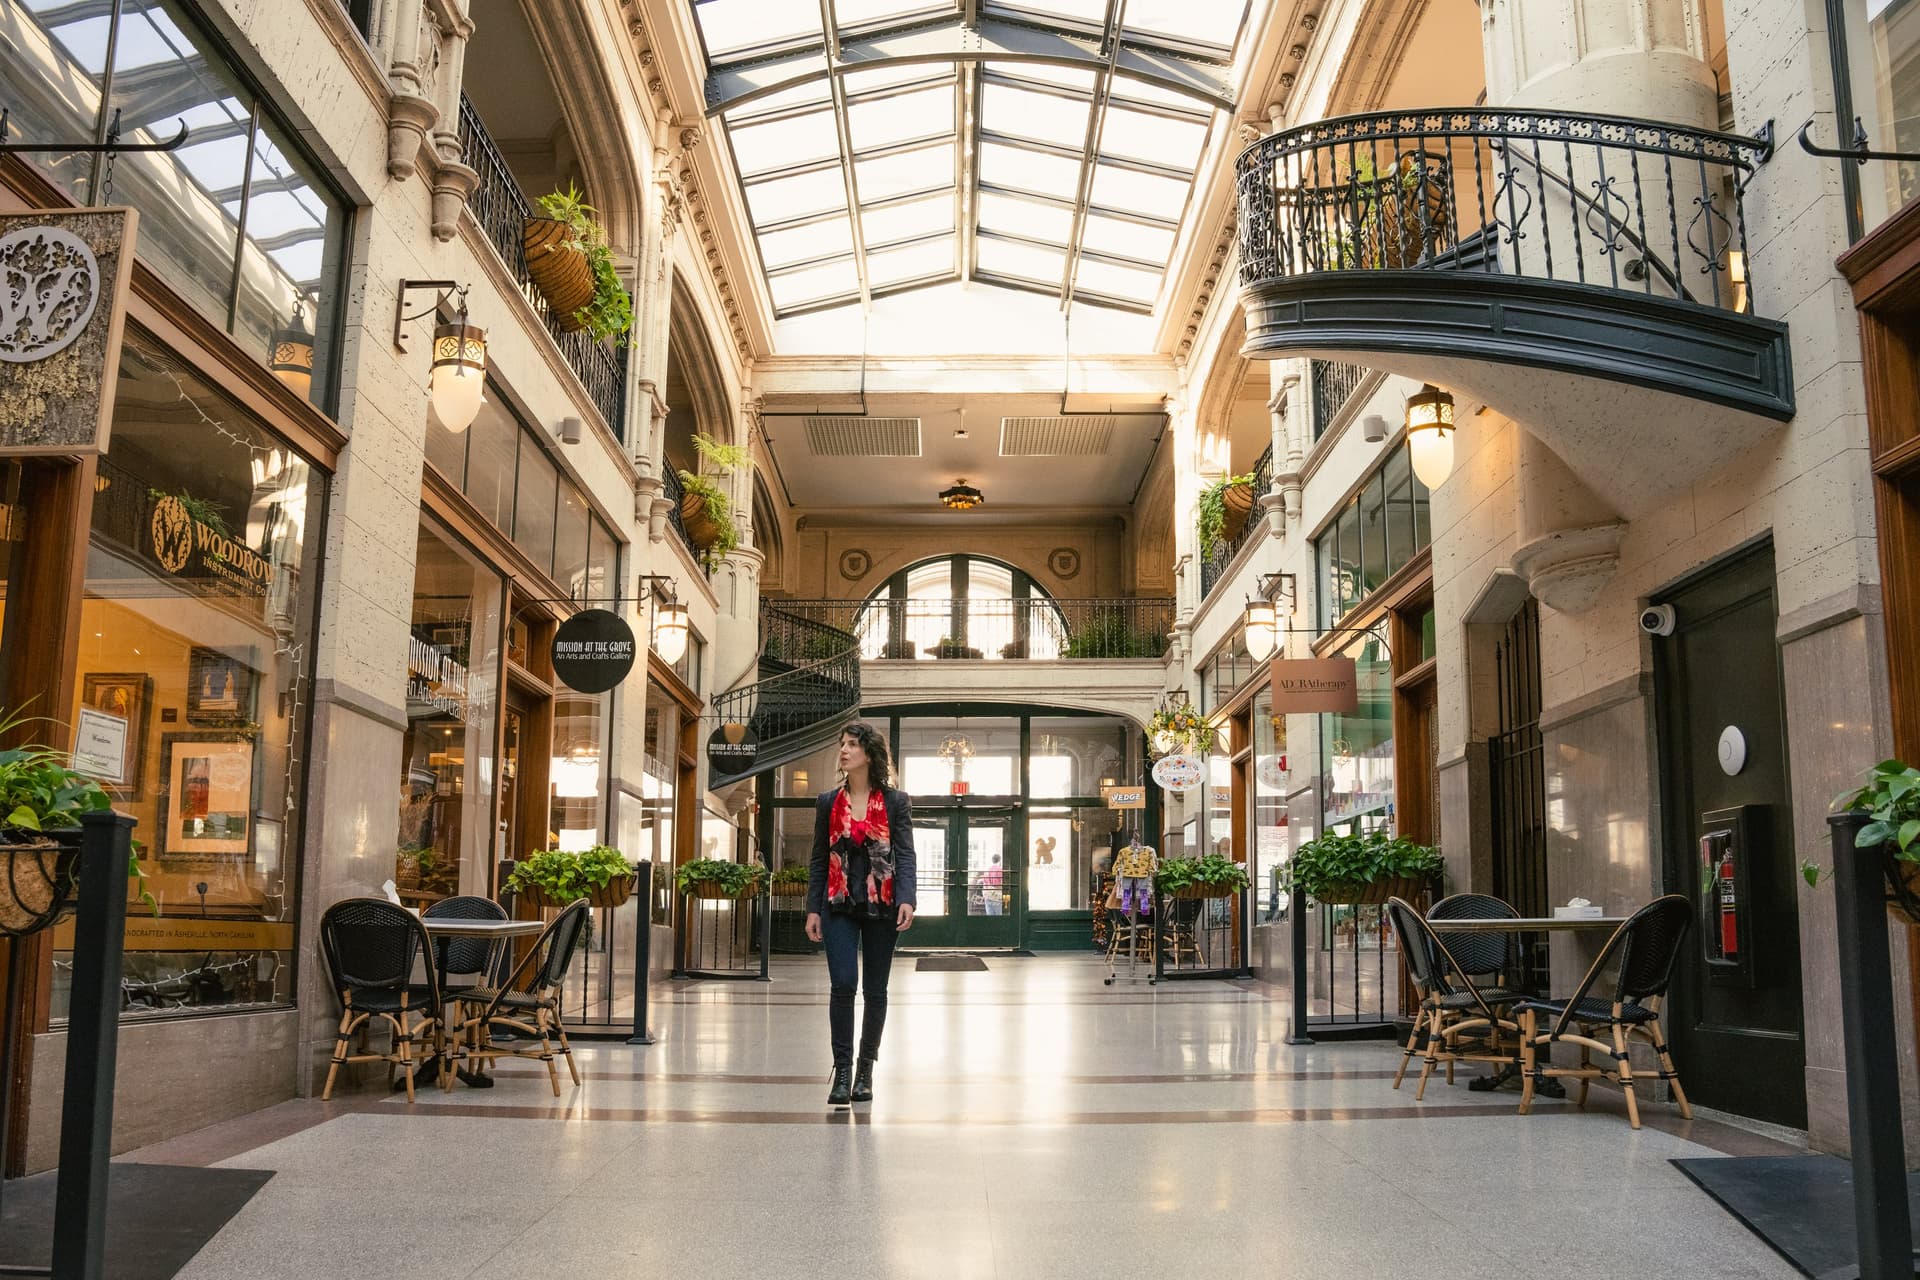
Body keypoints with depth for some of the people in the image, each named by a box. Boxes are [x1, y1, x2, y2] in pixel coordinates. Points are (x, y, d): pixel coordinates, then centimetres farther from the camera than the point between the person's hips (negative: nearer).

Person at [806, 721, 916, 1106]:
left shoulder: (895, 802, 2)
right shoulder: (828, 802, 8)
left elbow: (905, 855, -4)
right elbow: (819, 858, 9)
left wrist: (906, 900, -18)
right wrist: (813, 909, 3)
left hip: (880, 906, -1)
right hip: (840, 905, 1)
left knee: (875, 990, 6)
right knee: (842, 984, -12)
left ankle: (866, 1069, 21)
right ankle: (842, 1070, -3)